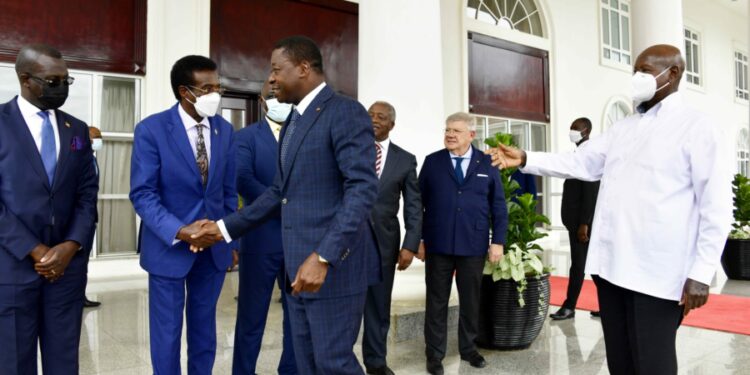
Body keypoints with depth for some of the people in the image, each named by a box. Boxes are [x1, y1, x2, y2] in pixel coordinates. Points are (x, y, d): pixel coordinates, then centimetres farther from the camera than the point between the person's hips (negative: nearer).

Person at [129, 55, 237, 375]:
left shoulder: (224, 129, 4)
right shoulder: (151, 129, -10)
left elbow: (228, 190, 8)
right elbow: (142, 194, -14)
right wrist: (178, 231, -25)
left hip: (214, 245, 4)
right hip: (169, 245, -3)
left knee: (205, 327, 17)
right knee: (167, 330, 11)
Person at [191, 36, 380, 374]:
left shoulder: (346, 112, -12)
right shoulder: (294, 120, 17)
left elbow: (363, 188, -21)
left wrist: (322, 257, -28)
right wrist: (225, 228, 13)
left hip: (335, 264, -9)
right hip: (298, 267, 9)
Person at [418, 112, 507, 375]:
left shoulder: (487, 164, 4)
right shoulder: (432, 162, 3)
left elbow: (498, 206, 5)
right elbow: (419, 202, 3)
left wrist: (498, 241, -1)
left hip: (474, 245, 1)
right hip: (438, 245, -1)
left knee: (471, 300, 13)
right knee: (437, 301, 8)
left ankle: (468, 348, 32)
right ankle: (435, 354, 20)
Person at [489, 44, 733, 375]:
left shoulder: (698, 128, -5)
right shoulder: (622, 129, 15)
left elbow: (716, 207, -9)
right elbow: (580, 163, 11)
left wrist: (701, 273, -14)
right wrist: (525, 159, 0)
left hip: (658, 273, -6)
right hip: (611, 264, 6)